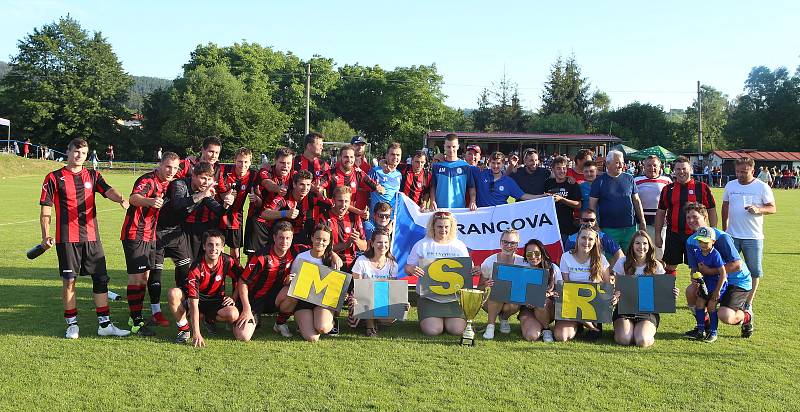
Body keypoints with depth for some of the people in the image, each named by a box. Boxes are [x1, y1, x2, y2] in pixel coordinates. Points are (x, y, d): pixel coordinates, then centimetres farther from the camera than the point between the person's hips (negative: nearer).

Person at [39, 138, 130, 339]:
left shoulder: (93, 176, 11)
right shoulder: (54, 178, 3)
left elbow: (108, 190, -7)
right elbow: (46, 209, 1)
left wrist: (120, 198, -30)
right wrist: (46, 235, -10)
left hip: (91, 237, 3)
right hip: (66, 238, -3)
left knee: (101, 278, 3)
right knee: (69, 280, 0)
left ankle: (104, 324, 10)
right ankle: (72, 324, 14)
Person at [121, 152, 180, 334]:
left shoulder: (167, 184, 8)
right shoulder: (147, 180, -17)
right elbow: (133, 198, -37)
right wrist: (149, 201, -58)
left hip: (150, 235, 8)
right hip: (135, 235, -8)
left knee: (147, 275, 15)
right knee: (136, 277, -7)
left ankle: (156, 312, 24)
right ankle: (136, 322, -5)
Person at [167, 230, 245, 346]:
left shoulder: (228, 261, -17)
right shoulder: (197, 268, -27)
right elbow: (193, 302, -32)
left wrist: (234, 298, -12)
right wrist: (196, 333, -38)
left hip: (216, 299, 2)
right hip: (194, 298, -2)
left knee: (233, 314, -30)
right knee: (174, 293, -33)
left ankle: (209, 319, 5)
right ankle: (184, 329, -11)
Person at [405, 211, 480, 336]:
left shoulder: (460, 246, 8)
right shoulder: (422, 245, 3)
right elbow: (407, 268, 5)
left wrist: (475, 271, -10)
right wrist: (411, 269, -20)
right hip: (429, 297, -1)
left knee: (457, 330, -14)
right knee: (432, 330, -17)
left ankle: (446, 320, 21)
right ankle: (425, 319, 18)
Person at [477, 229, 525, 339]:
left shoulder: (522, 263, -8)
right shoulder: (489, 262, -11)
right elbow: (479, 288, -7)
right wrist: (486, 286, -31)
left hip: (513, 300, 2)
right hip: (490, 302, -1)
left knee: (513, 306, -32)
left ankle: (504, 318, 5)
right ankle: (490, 325, -16)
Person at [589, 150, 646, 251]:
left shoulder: (629, 179, 8)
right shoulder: (600, 181, -1)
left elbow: (636, 201, 12)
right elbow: (592, 204, -2)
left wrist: (642, 221, 8)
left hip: (630, 227, 3)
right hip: (608, 228, -3)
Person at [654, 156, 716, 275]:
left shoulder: (702, 188, 0)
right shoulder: (667, 189, 6)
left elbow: (712, 211, 3)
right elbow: (660, 213, 10)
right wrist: (658, 235, 6)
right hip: (673, 235, 2)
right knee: (670, 266, 8)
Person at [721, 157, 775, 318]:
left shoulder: (762, 187, -2)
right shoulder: (730, 185, 6)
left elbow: (772, 208, -1)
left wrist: (758, 209, -22)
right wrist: (724, 229, 13)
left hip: (753, 237, -2)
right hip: (732, 236, 2)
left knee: (754, 271, 5)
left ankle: (748, 303, 18)